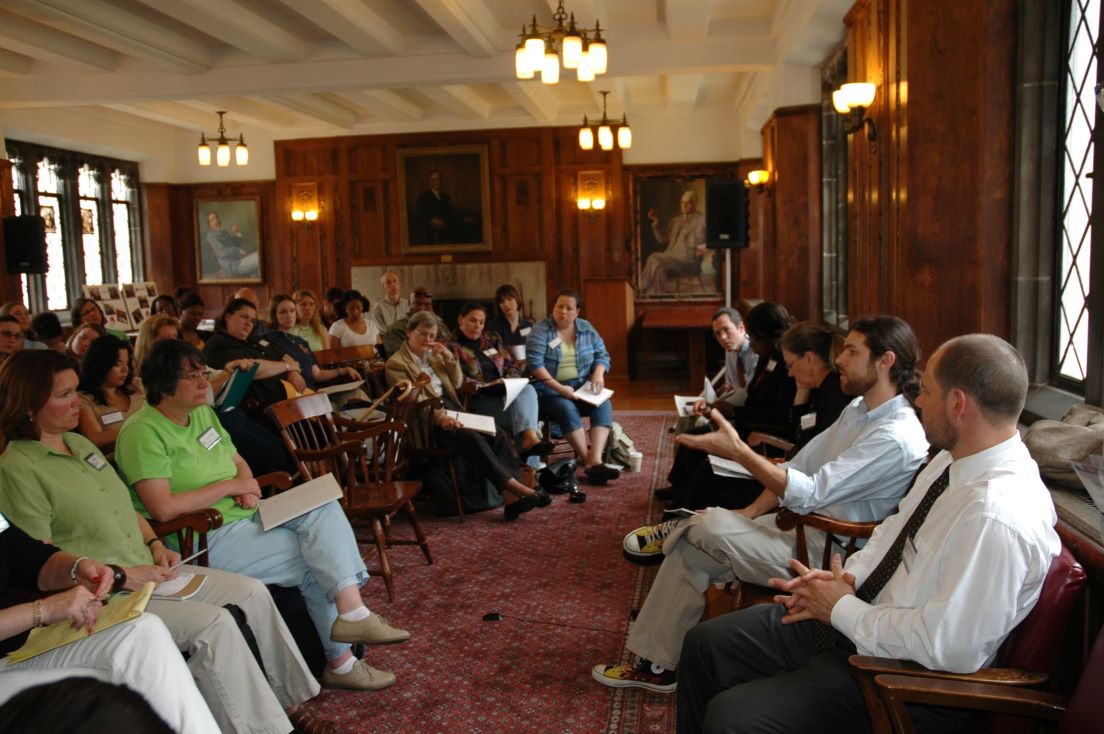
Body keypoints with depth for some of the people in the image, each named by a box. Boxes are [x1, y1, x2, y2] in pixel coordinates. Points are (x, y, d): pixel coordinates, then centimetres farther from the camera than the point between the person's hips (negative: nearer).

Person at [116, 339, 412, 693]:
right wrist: (229, 486, -14)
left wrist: (247, 488, -3)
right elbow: (163, 508, -24)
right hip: (203, 539, -8)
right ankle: (340, 662, -5)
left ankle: (351, 611, -21)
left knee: (323, 508, -14)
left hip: (245, 517, 8)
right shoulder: (143, 431, -14)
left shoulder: (203, 412, 13)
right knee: (316, 560, -17)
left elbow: (238, 461, 21)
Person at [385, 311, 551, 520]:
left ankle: (512, 497, -31)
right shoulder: (396, 364, -1)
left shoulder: (434, 355, 20)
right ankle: (515, 486, -35)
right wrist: (440, 416, -30)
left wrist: (450, 358, 5)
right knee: (472, 438, -34)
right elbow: (414, 399, -14)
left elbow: (456, 384, 22)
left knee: (497, 433, -20)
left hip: (451, 410, 7)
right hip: (428, 422, -7)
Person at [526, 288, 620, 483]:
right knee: (567, 409, -35)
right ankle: (588, 461, -29)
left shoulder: (587, 329, 9)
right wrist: (559, 388, -24)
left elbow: (602, 355, 13)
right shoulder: (540, 331, -5)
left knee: (604, 405, -25)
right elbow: (535, 364, -15)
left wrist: (598, 373, -11)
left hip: (581, 386, 4)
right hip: (550, 388, -4)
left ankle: (595, 460, -37)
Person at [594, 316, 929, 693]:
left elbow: (809, 494, -25)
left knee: (709, 527, -24)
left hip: (825, 555, -9)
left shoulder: (898, 438, -20)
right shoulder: (859, 408, 11)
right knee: (691, 551, 0)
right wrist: (748, 513, 1)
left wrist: (738, 451, -25)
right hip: (800, 526, 9)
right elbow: (800, 464, 12)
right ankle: (656, 662, 8)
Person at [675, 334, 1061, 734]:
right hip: (850, 619, 9)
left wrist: (842, 608, -16)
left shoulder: (997, 518, -29)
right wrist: (849, 578, -2)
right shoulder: (953, 458, 1)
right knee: (705, 642, 8)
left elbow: (946, 647, -29)